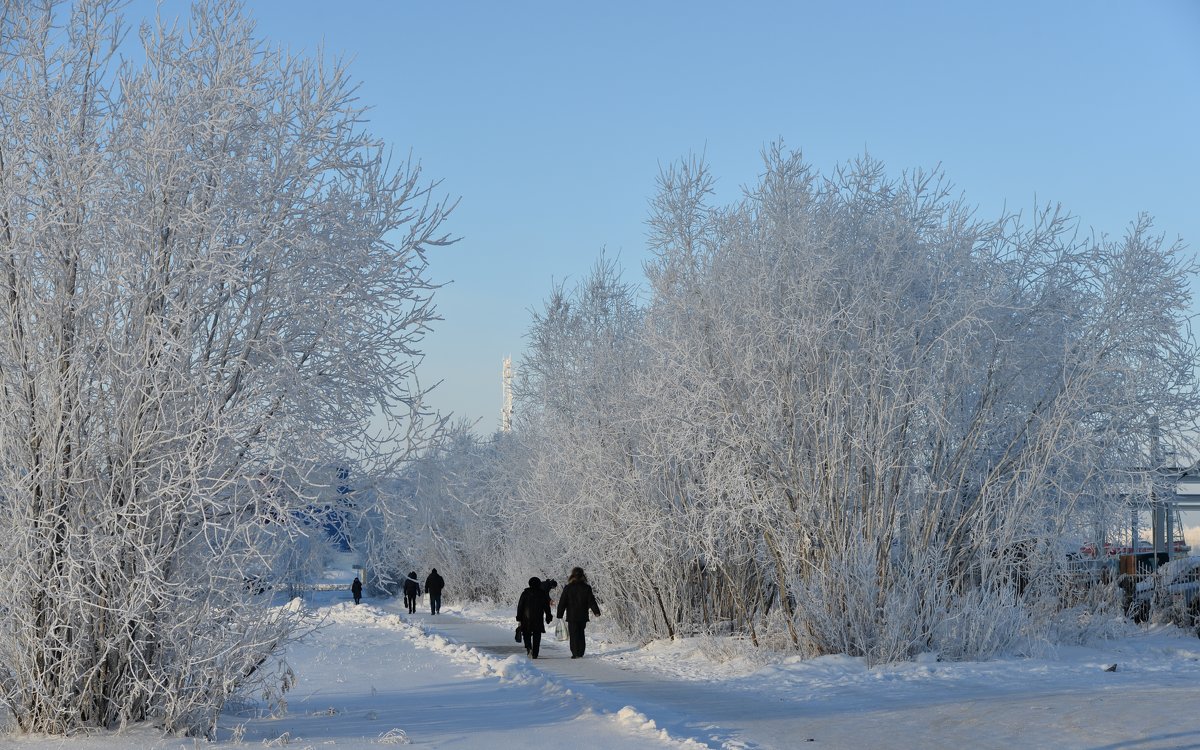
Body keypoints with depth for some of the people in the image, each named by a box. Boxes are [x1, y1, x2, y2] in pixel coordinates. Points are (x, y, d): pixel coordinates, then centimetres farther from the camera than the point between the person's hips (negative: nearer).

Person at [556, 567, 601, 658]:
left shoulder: (568, 588, -5)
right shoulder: (587, 588, -1)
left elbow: (562, 602, -2)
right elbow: (591, 601, 0)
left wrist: (559, 614, 4)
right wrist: (596, 612, 6)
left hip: (572, 616, -2)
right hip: (583, 616, 2)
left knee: (574, 635, 1)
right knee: (581, 634, 14)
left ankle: (575, 653, -7)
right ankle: (581, 653, 13)